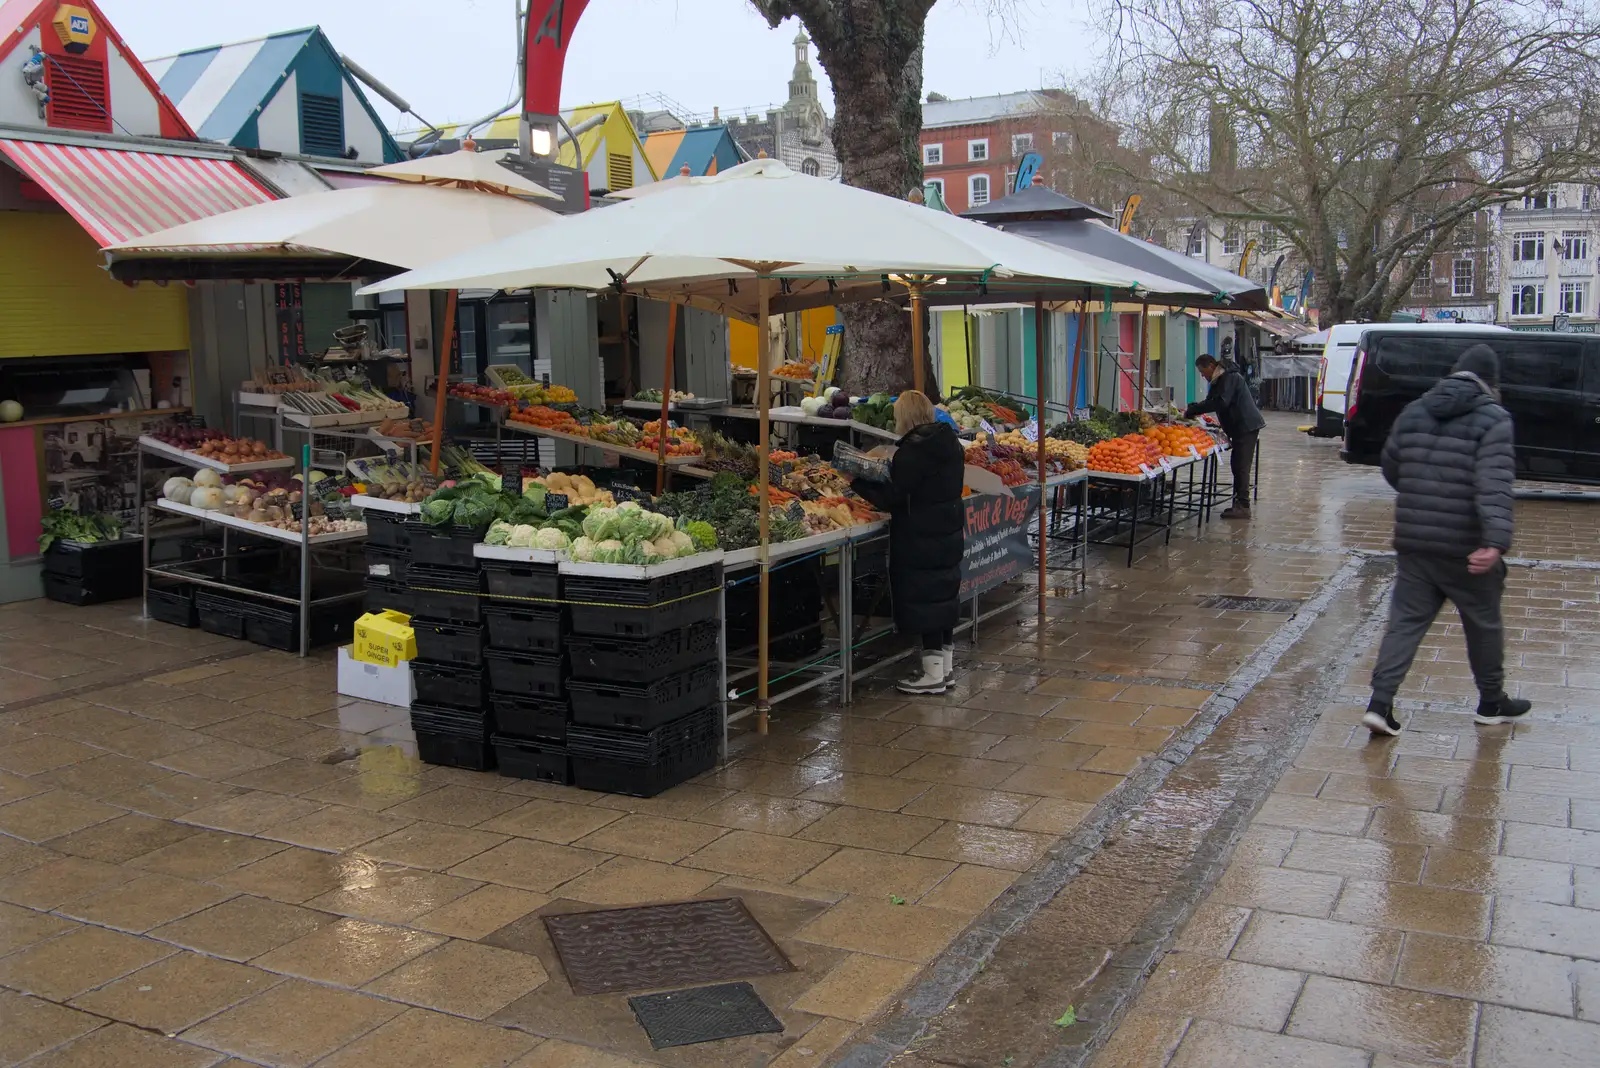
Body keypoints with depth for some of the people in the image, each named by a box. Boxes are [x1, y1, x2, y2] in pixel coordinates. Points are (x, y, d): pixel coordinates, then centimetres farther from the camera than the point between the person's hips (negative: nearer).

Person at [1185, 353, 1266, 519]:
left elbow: (1220, 402, -27)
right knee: (1238, 466, 13)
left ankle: (1243, 506, -13)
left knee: (1241, 466, -12)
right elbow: (1211, 402, 19)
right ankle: (1239, 503, 18)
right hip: (1239, 427, 11)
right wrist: (1191, 410, 0)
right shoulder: (1219, 381, 19)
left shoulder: (1229, 378, -15)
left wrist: (1192, 411, -25)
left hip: (1246, 426, -11)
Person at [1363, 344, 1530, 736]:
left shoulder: (1414, 412, 8)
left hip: (1413, 541, 4)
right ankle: (1492, 702, 30)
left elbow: (1390, 469, 17)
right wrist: (1496, 541, -31)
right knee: (1484, 623, 15)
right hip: (1465, 547, -4)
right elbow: (1495, 484, -22)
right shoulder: (1492, 418, -9)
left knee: (1405, 622, 7)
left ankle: (1380, 701, -4)